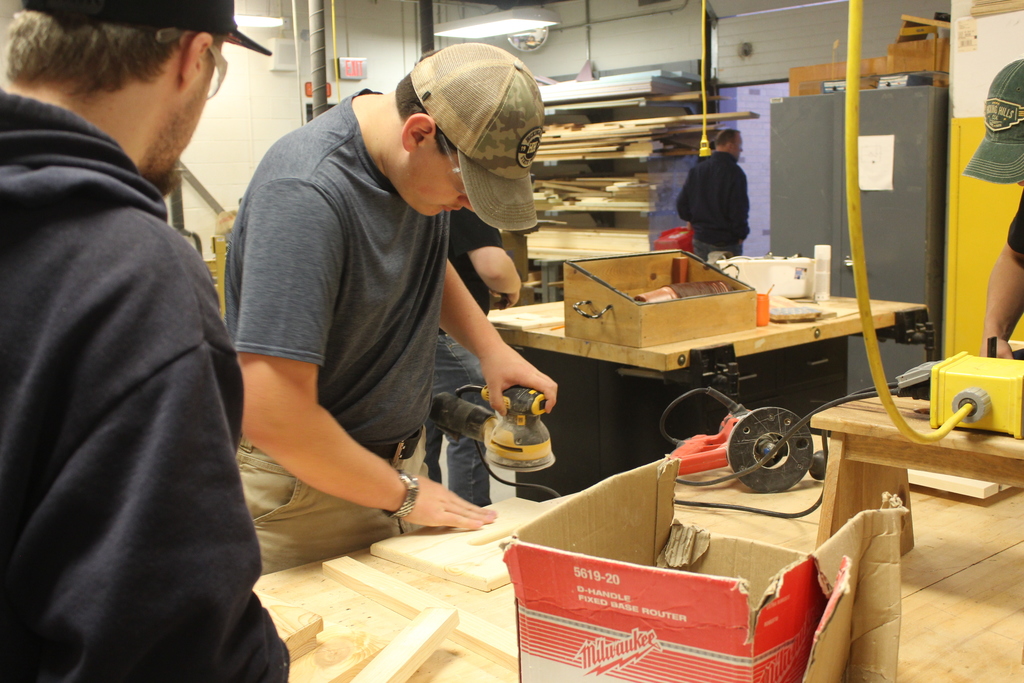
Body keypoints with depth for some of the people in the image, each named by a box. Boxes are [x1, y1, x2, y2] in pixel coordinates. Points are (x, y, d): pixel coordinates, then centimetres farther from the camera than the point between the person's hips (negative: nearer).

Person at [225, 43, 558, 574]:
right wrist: (404, 493, -18)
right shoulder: (307, 193, -30)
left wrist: (492, 350, 0)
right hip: (306, 486, -7)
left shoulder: (425, 164, -4)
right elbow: (272, 415, -32)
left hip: (396, 459, 7)